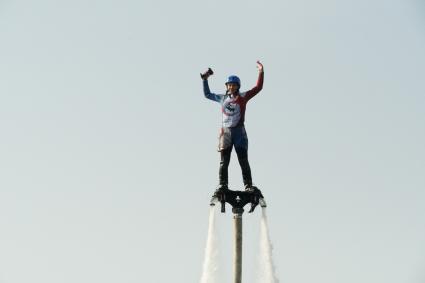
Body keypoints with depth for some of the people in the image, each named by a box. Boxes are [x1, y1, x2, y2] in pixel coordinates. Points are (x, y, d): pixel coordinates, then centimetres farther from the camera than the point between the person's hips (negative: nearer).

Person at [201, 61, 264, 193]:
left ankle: (248, 185, -5)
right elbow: (207, 94, 28)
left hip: (239, 131, -2)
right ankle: (222, 185, -4)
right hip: (225, 132, 2)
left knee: (243, 160, -4)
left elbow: (258, 88, 2)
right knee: (224, 161, -2)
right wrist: (205, 79, 24)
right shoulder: (222, 98, 14)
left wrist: (261, 72, -6)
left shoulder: (243, 97, 6)